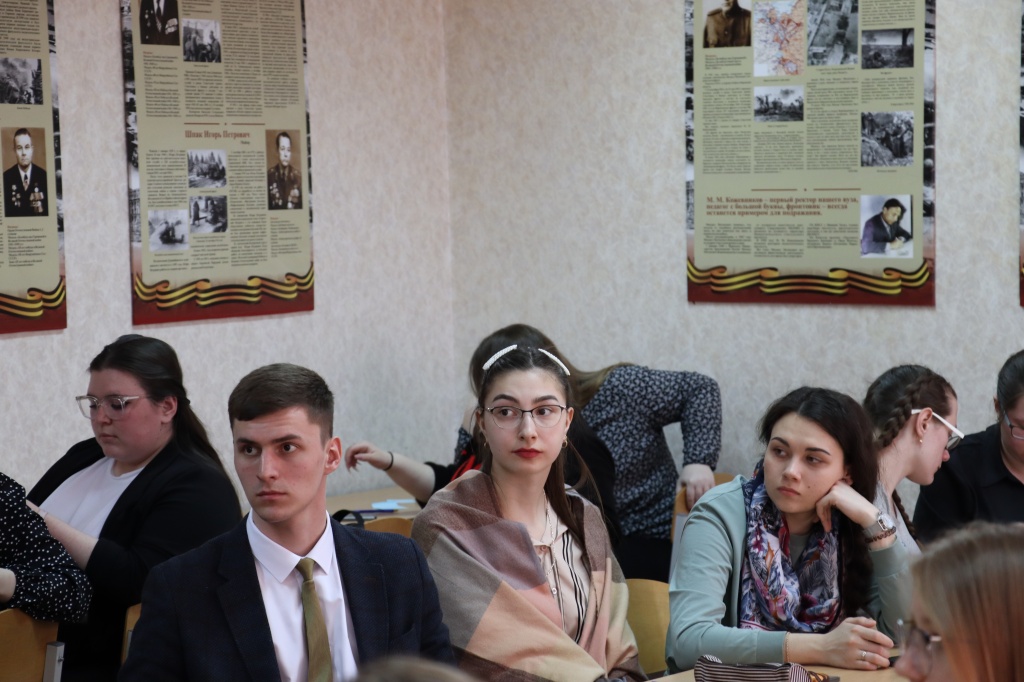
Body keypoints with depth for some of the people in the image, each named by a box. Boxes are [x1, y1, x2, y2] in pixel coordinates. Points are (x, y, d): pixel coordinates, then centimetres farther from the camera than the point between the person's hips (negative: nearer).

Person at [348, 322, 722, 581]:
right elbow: (451, 485, 3)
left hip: (649, 544, -5)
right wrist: (389, 463, -9)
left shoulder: (621, 390, -11)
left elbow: (700, 389, -4)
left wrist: (698, 462, -15)